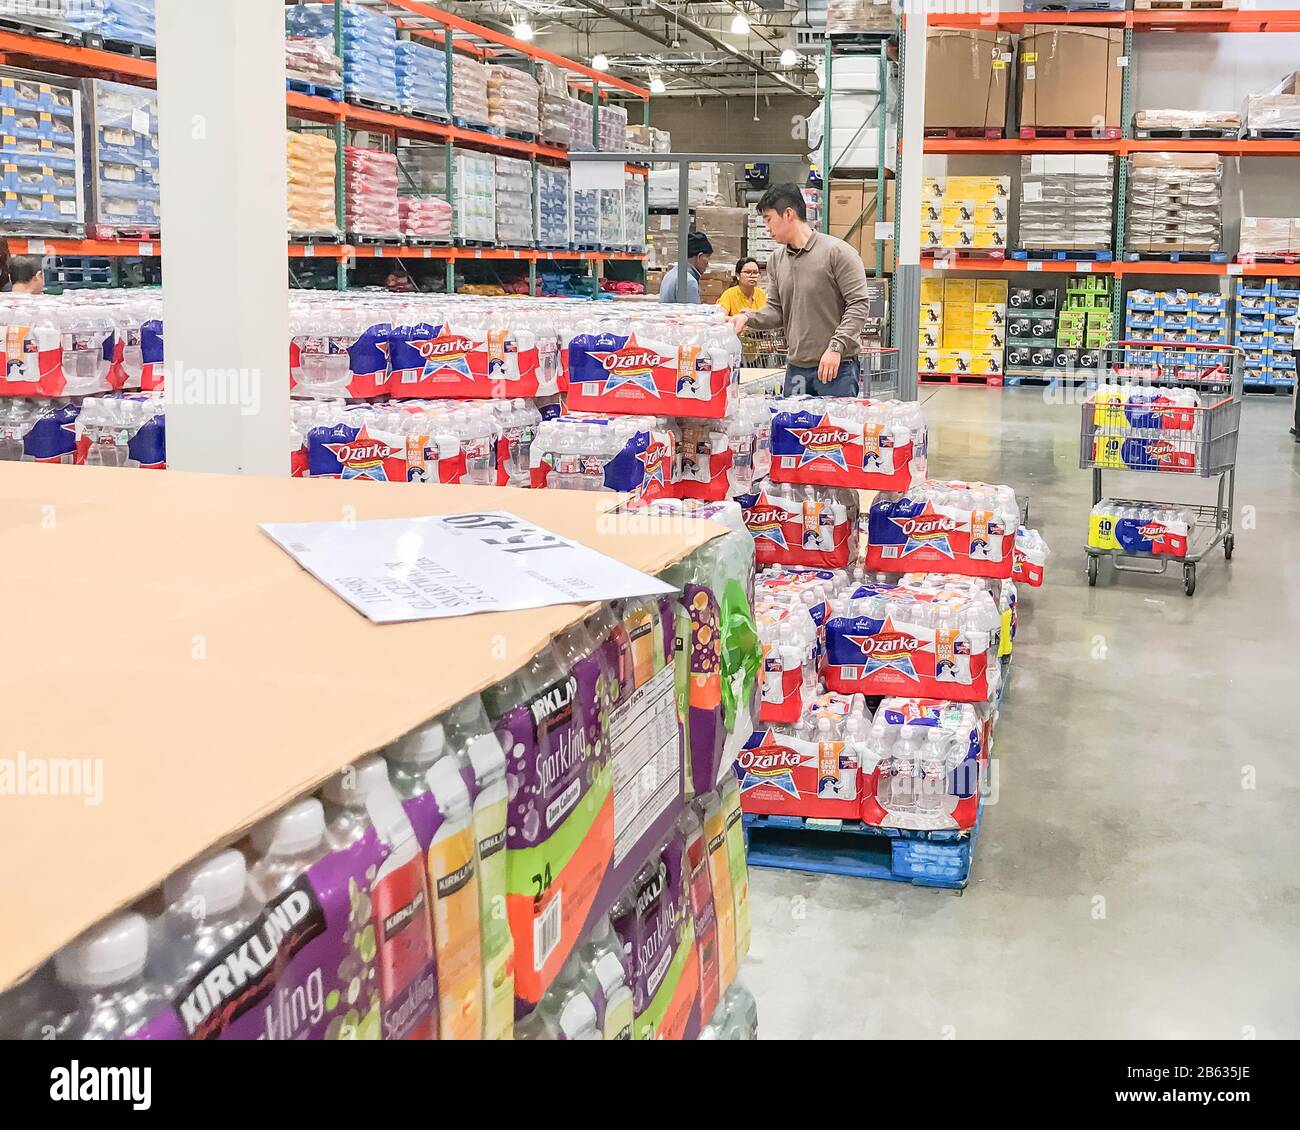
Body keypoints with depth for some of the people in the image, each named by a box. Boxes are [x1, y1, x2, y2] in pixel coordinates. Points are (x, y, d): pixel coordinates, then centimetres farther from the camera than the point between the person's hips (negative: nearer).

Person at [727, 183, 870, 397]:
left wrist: (836, 347, -20)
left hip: (837, 367, -6)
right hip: (796, 369, 6)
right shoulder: (776, 259, 13)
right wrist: (748, 317, -7)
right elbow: (776, 311, 14)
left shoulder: (837, 251, -8)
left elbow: (858, 304, -11)